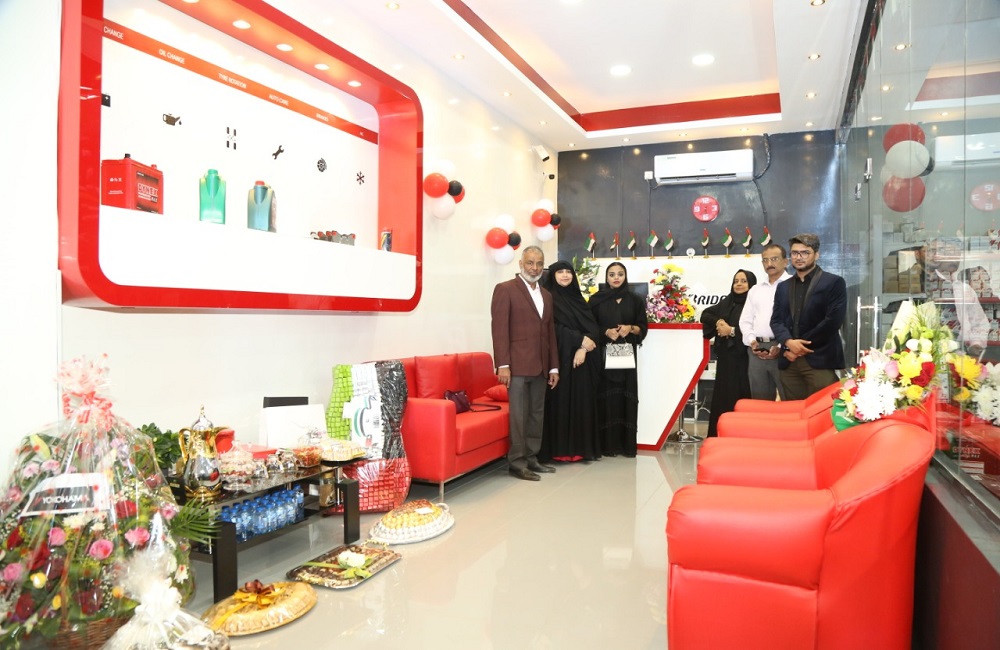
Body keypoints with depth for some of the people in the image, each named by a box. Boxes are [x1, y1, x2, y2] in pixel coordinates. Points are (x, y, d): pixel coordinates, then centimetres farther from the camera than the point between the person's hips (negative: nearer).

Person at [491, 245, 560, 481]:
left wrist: (553, 366, 13)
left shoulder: (546, 295, 18)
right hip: (517, 365, -7)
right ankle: (517, 463, 6)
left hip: (540, 366, 7)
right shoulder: (505, 289, -3)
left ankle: (531, 459, 21)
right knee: (519, 415, -2)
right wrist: (502, 364, -16)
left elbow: (550, 332, 17)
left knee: (536, 415, 11)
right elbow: (499, 329, -10)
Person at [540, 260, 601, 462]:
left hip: (582, 358, 5)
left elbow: (592, 326, 6)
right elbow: (553, 329, -11)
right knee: (561, 401, -4)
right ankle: (560, 450, 2)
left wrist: (583, 348, -11)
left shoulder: (578, 298, 14)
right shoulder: (548, 297, -2)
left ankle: (581, 447, 12)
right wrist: (581, 340, -12)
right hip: (560, 357, -5)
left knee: (582, 401, 5)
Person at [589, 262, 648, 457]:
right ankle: (608, 444, 2)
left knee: (626, 396, -1)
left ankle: (627, 444, 5)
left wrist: (630, 328, -11)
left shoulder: (635, 300, 9)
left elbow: (643, 327, 8)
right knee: (607, 396, -4)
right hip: (604, 353, -1)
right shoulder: (596, 299, 5)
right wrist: (606, 332, -14)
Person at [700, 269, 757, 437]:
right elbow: (706, 314, 13)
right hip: (726, 357, 5)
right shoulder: (727, 302, 14)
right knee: (723, 395, 6)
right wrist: (717, 321, -7)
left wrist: (732, 330, -14)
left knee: (741, 395, -3)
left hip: (744, 357, -5)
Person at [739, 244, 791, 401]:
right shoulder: (755, 289, 20)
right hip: (756, 349, 5)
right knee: (760, 401, 10)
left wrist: (782, 346, -15)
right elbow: (745, 320, 17)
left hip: (783, 349, -5)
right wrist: (751, 341, 0)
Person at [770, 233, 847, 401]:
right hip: (790, 362, 5)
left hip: (820, 360, -5)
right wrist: (789, 342, -10)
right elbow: (776, 320, 10)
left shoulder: (833, 282, 0)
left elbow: (833, 320, -10)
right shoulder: (783, 287, 17)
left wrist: (801, 345, -10)